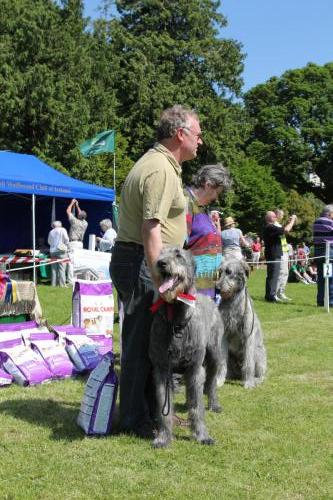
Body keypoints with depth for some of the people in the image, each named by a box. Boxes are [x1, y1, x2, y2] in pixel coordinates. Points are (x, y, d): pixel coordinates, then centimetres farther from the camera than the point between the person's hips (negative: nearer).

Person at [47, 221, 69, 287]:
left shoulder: (51, 232, 13)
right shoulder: (62, 230, 0)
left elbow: (49, 242, 17)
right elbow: (66, 239, -8)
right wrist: (66, 245, 7)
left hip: (52, 251, 4)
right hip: (61, 250, -4)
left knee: (54, 268, 8)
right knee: (62, 268, -5)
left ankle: (54, 283, 8)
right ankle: (62, 284, -8)